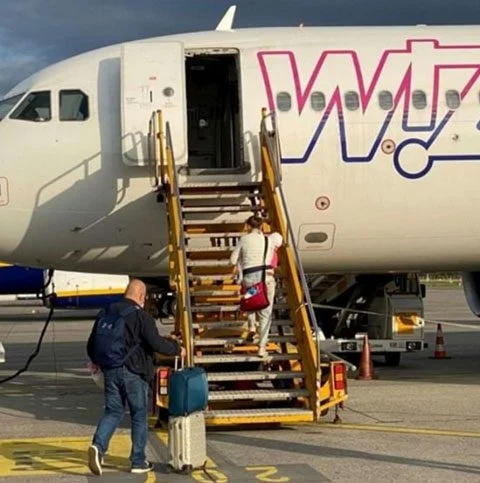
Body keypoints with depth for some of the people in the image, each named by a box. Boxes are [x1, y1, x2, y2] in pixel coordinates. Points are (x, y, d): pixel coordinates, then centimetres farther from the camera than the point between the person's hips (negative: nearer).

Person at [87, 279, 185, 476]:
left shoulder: (105, 314, 9)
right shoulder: (141, 316, -10)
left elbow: (91, 345, 15)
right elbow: (156, 343, -17)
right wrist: (177, 349, 0)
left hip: (110, 371, 5)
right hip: (134, 372, -5)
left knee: (113, 411, 11)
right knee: (139, 416, 8)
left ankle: (98, 445, -15)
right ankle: (138, 461, 13)